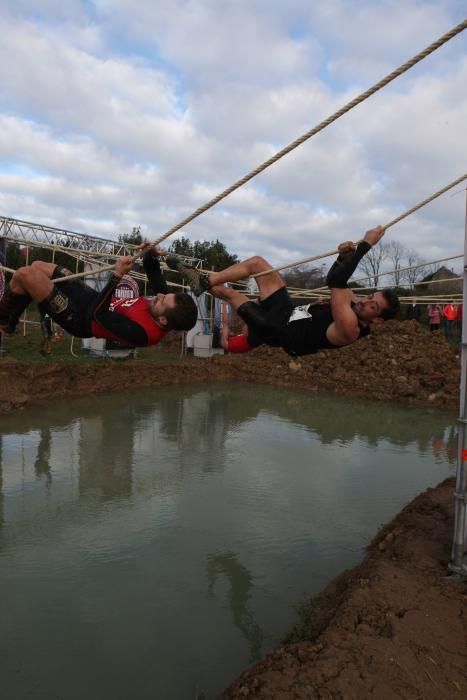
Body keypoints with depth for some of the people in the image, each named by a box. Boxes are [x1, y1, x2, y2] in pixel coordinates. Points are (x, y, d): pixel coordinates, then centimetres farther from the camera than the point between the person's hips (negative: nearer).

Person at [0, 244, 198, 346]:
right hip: (91, 297, 8)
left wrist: (116, 276, -36)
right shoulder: (165, 304, -16)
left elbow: (97, 313, -31)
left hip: (81, 317, -8)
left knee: (23, 274, -14)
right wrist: (151, 256, -21)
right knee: (37, 265, 19)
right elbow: (154, 273, 0)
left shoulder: (140, 331, -38)